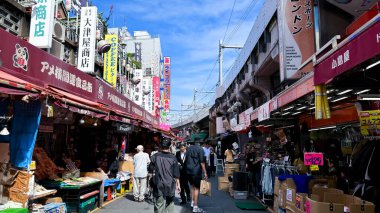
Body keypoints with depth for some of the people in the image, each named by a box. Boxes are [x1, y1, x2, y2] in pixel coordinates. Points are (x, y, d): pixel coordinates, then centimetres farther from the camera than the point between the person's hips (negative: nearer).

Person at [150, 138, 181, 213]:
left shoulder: (155, 156, -9)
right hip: (170, 186, 1)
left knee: (159, 206, 4)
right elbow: (176, 174, -3)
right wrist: (178, 184, 7)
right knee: (170, 205, 18)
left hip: (159, 185, -1)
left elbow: (151, 169, 2)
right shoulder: (173, 157, -8)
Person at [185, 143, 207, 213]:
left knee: (192, 186, 22)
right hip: (196, 171, -6)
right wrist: (204, 172, -6)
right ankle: (195, 207, 2)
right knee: (196, 188, 0)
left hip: (188, 171, 6)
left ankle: (192, 202, 27)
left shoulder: (189, 148, 9)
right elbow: (202, 162, -13)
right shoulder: (200, 149, -11)